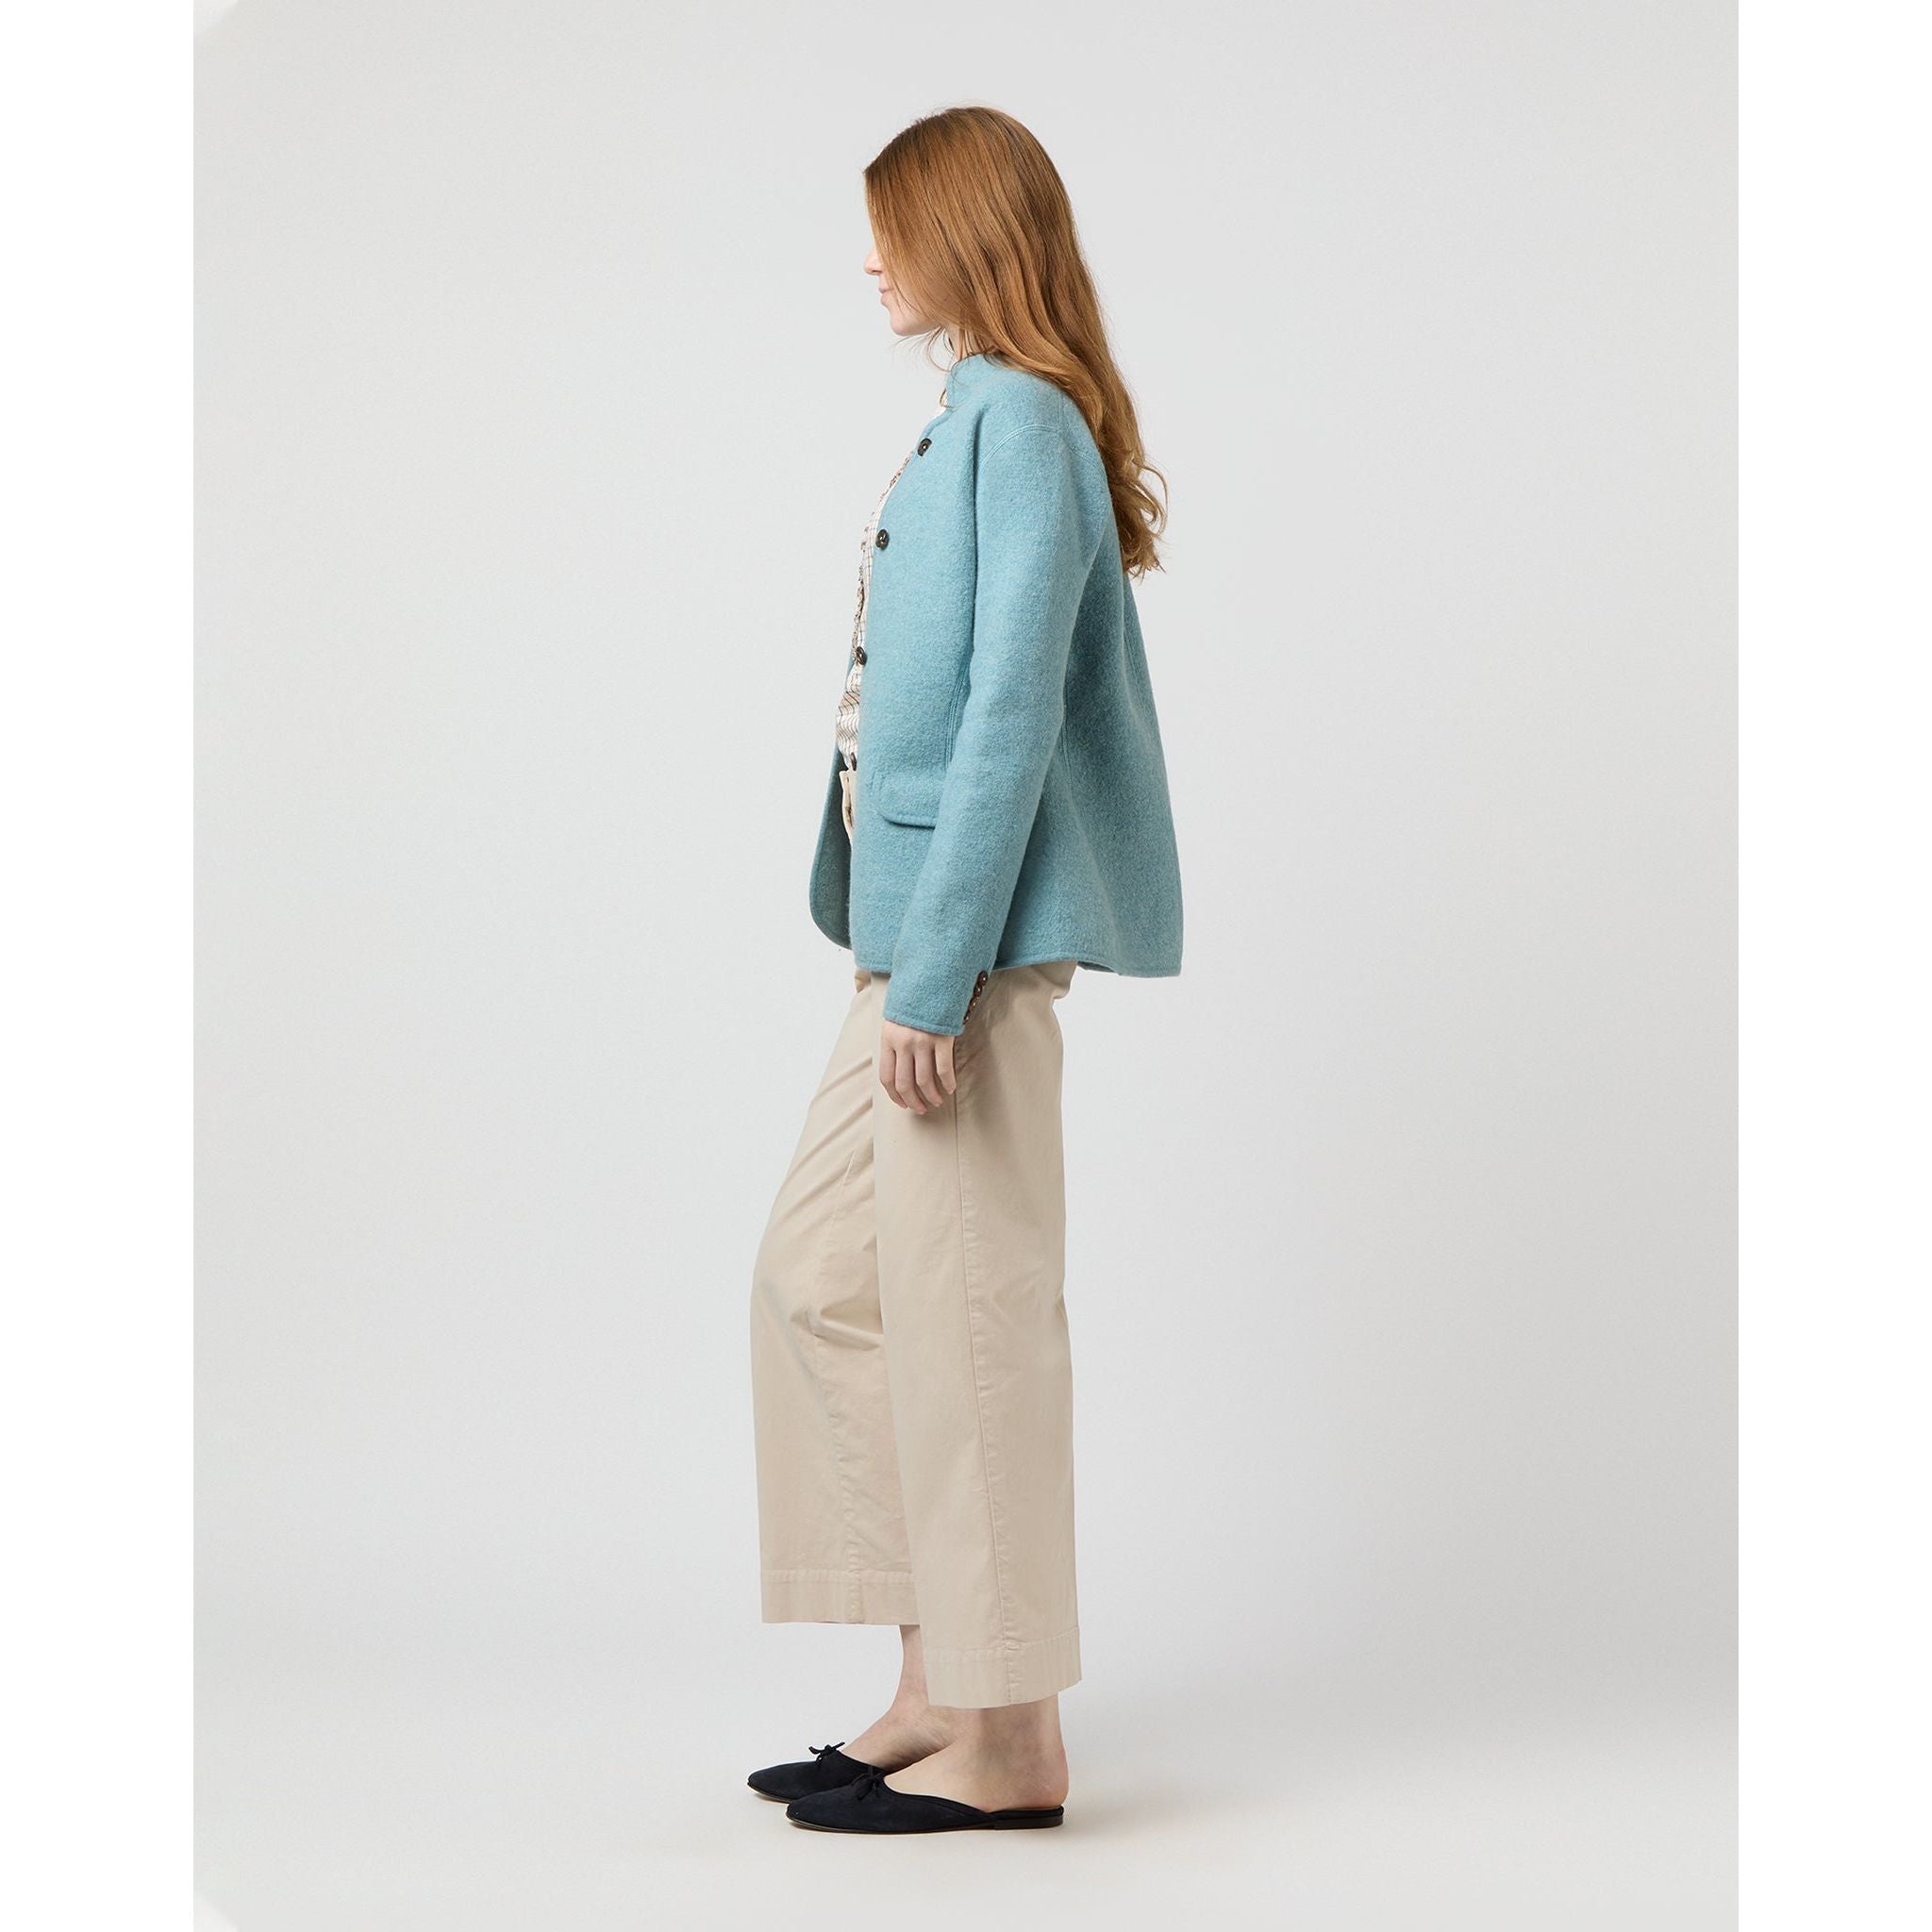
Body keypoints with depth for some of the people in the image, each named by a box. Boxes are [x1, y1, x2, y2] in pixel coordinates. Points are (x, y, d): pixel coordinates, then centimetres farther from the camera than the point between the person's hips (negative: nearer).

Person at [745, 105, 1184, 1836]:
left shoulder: (1016, 421, -13)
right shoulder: (982, 422, 16)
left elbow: (1010, 715, -19)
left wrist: (938, 973, -20)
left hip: (975, 930, -10)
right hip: (919, 928, 10)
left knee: (967, 1310, -3)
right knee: (820, 1280, 14)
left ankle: (1010, 1739, 8)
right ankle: (941, 1682, 22)